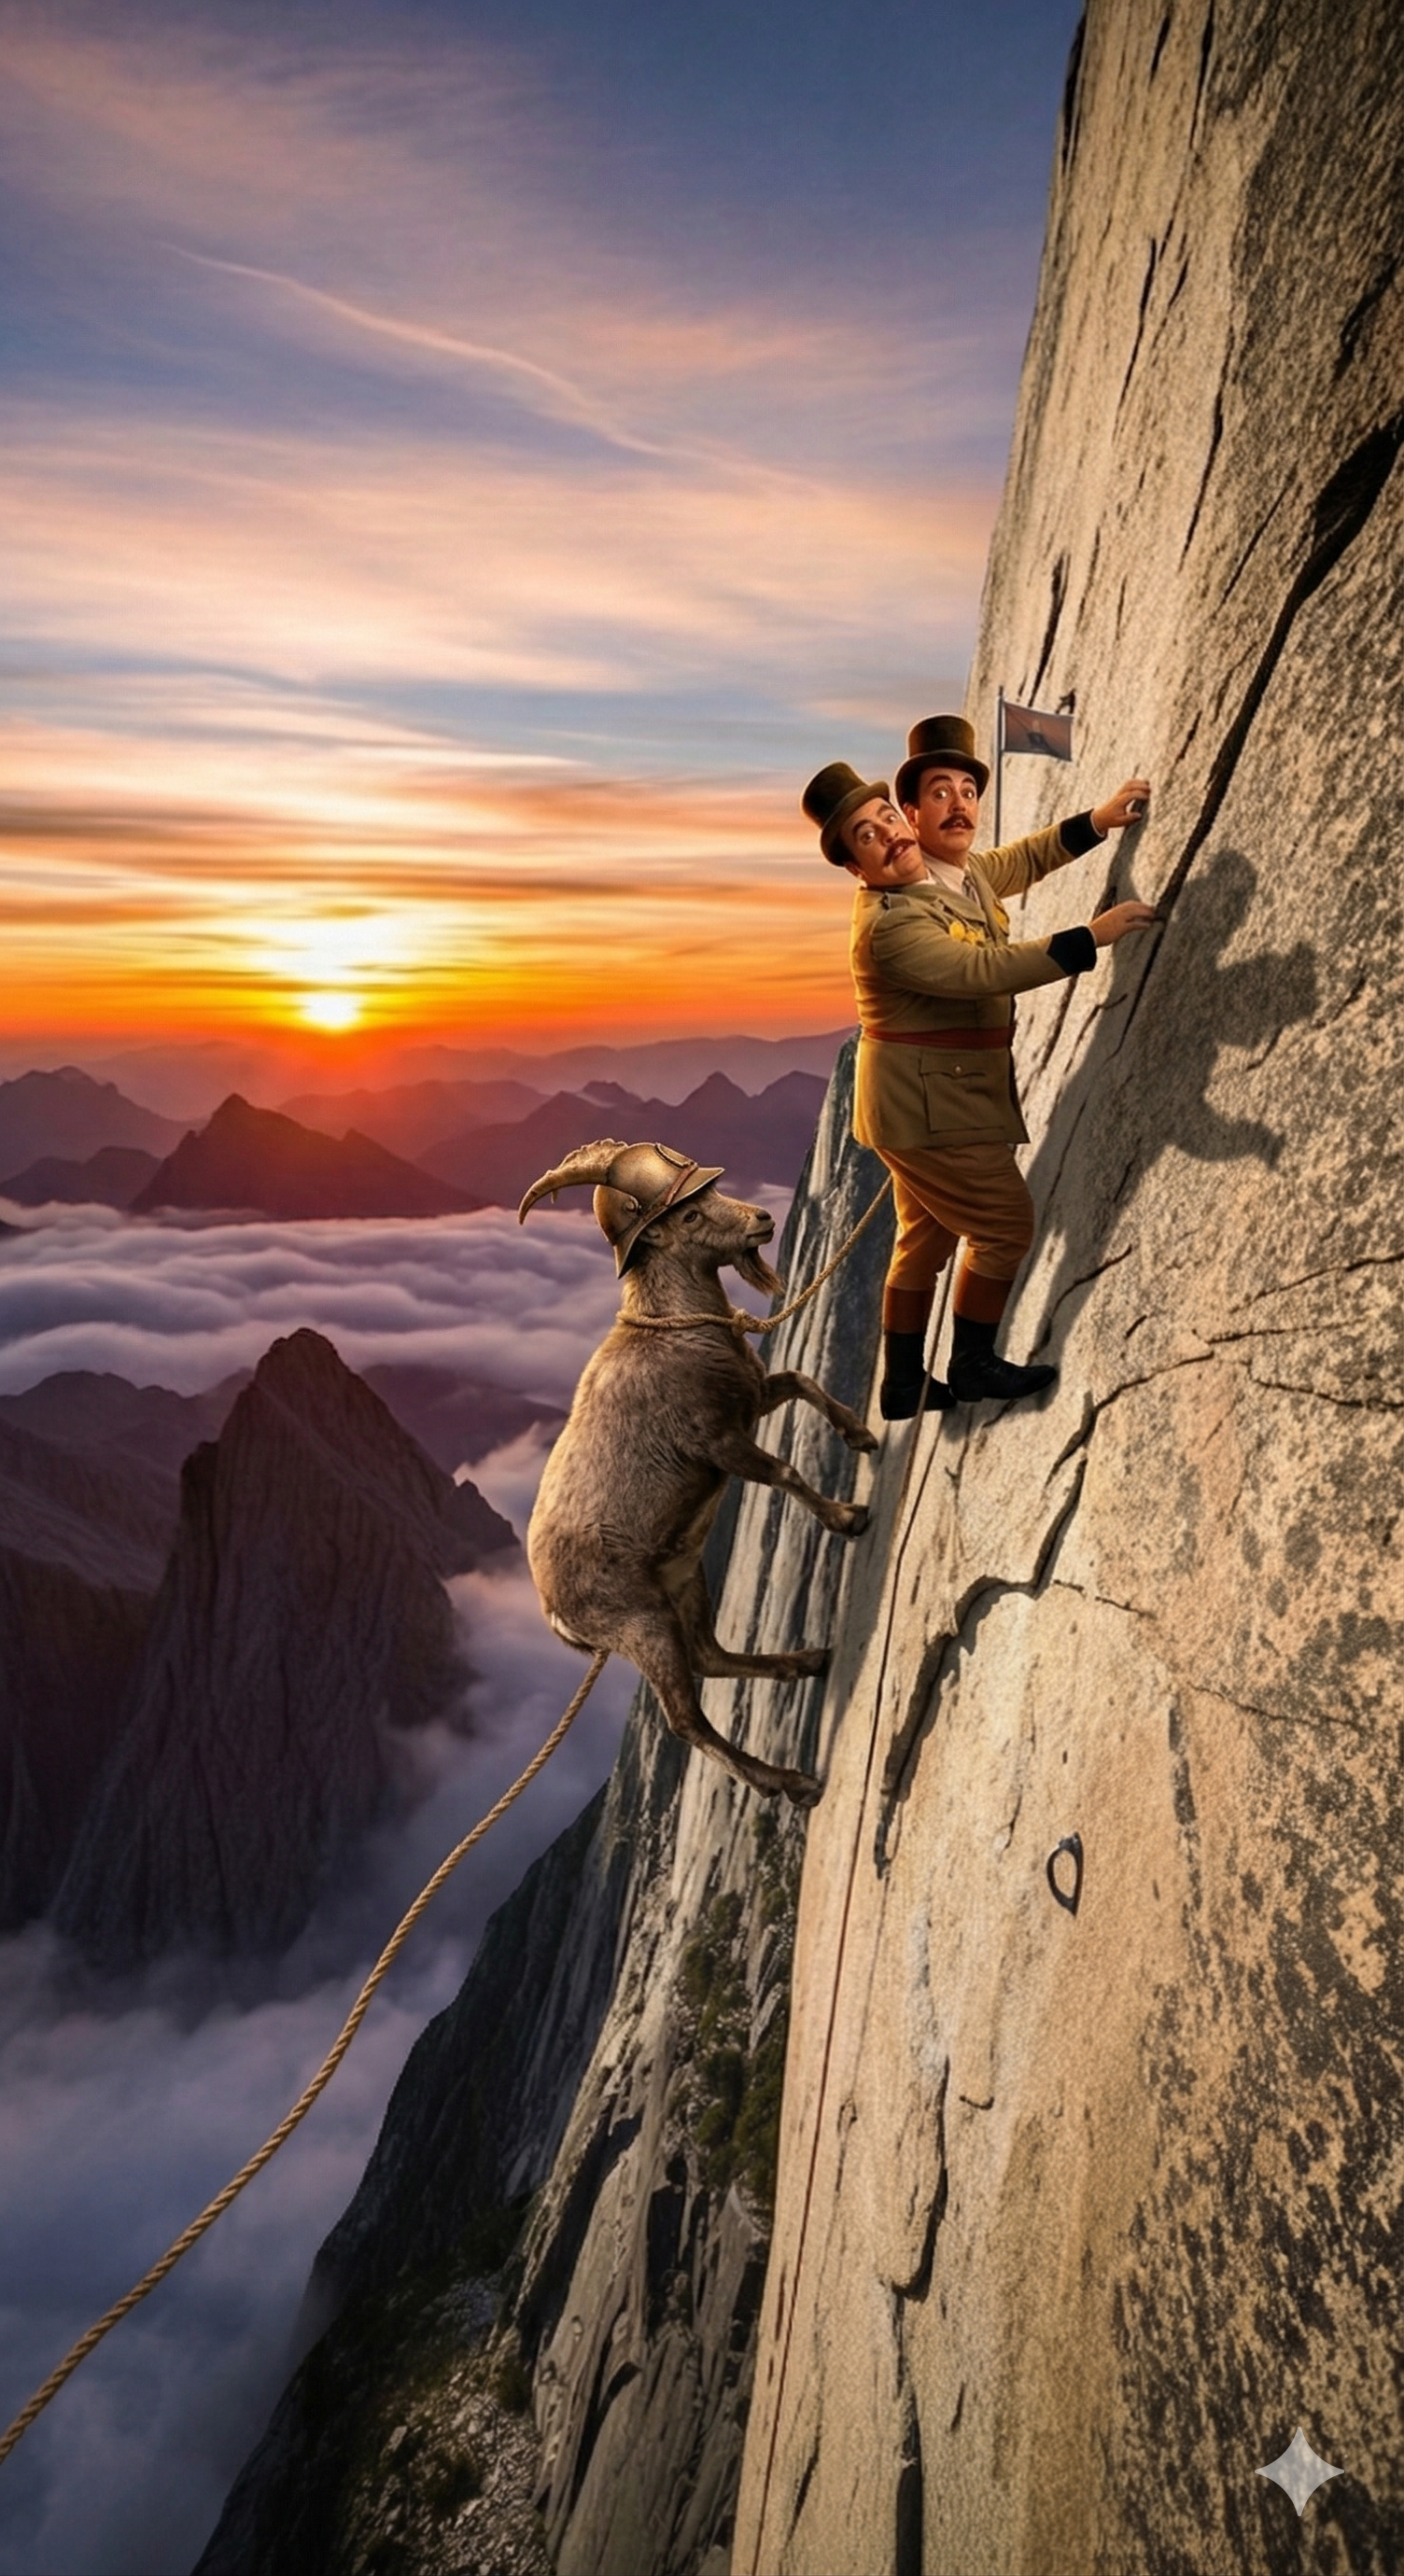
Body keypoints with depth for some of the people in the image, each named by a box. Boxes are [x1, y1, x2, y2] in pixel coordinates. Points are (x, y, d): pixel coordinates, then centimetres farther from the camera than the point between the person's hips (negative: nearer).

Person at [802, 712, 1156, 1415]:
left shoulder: (962, 873, 6)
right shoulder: (889, 924, -23)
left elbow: (1029, 857, 24)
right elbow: (986, 971, -30)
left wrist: (1101, 818, 14)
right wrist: (1092, 937, -29)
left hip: (941, 1097, 10)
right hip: (927, 1103, -10)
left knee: (927, 1235, 16)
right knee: (1005, 1222, -3)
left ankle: (903, 1382, 27)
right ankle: (973, 1364, 13)